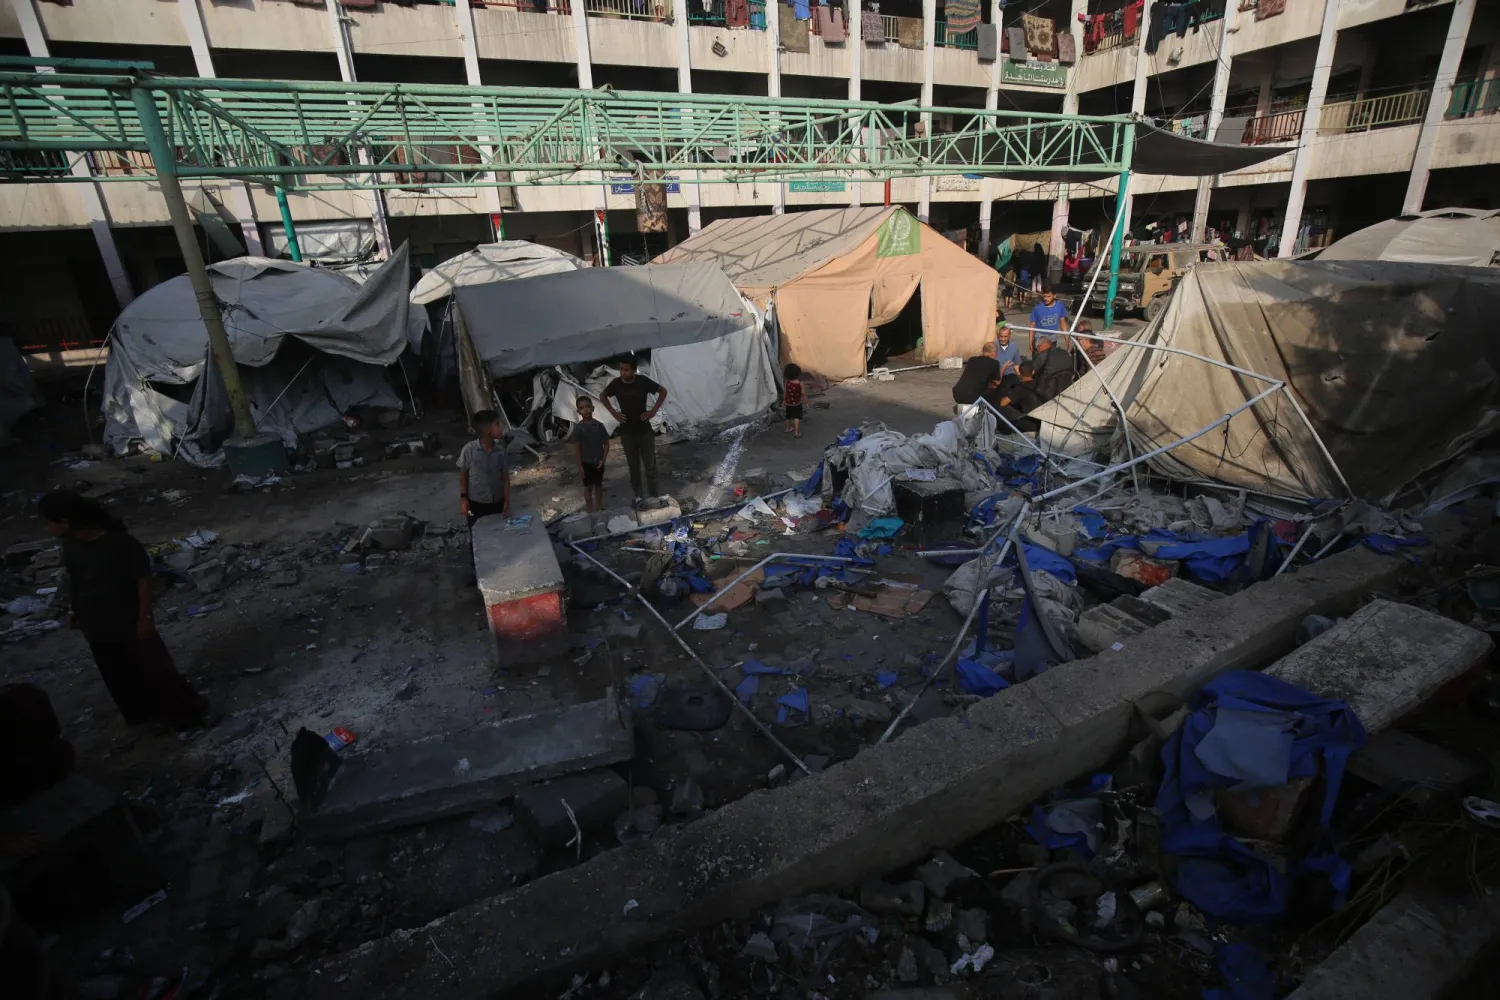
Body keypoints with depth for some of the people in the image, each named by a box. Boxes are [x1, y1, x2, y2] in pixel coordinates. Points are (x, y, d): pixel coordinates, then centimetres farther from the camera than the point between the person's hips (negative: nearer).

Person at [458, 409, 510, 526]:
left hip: (497, 502, 2)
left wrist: (507, 501, -5)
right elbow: (463, 475, -4)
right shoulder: (469, 449, -17)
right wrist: (463, 497, -6)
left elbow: (505, 477, -3)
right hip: (476, 503, -2)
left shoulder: (500, 450, -9)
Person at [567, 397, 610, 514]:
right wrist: (579, 465, -9)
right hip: (586, 462, -2)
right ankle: (590, 509, 18)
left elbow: (606, 443, 2)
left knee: (598, 485, 14)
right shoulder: (578, 428, -9)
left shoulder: (599, 425, -4)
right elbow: (576, 448, -7)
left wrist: (603, 459, -7)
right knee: (588, 486, 7)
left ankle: (600, 507, 28)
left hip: (598, 462, 2)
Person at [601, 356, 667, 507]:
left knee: (650, 465, 4)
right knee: (633, 467, 9)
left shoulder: (643, 381, -13)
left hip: (645, 430, -1)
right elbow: (602, 396, 12)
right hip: (627, 433, 1)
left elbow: (663, 392, 0)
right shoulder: (616, 384, -8)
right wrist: (614, 412, 1)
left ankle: (654, 495, 16)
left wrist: (653, 411, -7)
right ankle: (639, 496, 21)